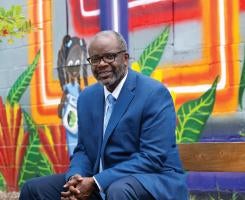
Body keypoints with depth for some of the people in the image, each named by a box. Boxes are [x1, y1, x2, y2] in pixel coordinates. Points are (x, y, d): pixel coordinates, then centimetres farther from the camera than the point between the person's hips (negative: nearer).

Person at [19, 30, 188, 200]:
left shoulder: (154, 93, -13)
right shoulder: (87, 97, 10)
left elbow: (153, 158, -20)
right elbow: (83, 149, 13)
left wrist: (95, 182, -23)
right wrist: (76, 178, -12)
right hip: (99, 185, 7)